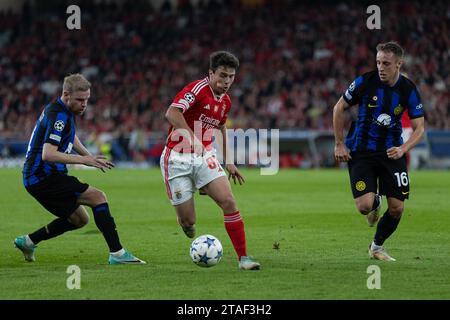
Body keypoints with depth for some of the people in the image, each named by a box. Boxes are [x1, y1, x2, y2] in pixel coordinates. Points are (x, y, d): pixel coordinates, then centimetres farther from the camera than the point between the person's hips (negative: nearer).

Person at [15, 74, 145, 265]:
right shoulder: (59, 116, -19)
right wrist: (83, 160, -32)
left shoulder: (64, 111, 13)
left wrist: (89, 156, 27)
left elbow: (70, 136, 35)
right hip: (43, 178, -10)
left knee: (79, 219, 18)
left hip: (38, 179, 10)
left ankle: (28, 241, 24)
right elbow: (48, 154, -31)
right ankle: (116, 253, -19)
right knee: (98, 197, -15)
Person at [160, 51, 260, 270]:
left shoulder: (225, 101, 8)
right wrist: (192, 137, -40)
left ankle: (243, 258, -10)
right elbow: (172, 113, -31)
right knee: (188, 222, -5)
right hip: (177, 159, -6)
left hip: (204, 157, 6)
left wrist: (228, 162, 24)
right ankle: (186, 222, 34)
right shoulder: (197, 89, -16)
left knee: (229, 202, -14)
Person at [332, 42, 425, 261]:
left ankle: (377, 247, 23)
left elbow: (419, 128, -2)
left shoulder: (409, 90, -8)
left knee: (397, 208, -4)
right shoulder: (365, 82, -12)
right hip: (361, 151, -2)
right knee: (364, 206, -16)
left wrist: (403, 149, -21)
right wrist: (339, 144, -3)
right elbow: (339, 108, 1)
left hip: (391, 152, 2)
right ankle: (375, 202, 24)